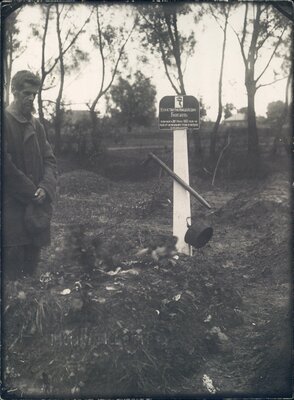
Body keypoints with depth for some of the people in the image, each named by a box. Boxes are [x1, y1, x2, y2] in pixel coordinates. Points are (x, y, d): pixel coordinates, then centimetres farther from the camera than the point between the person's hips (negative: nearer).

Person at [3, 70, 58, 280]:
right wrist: (32, 193, -10)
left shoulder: (37, 126, 15)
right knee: (13, 256, -6)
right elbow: (7, 166, -12)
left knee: (32, 261, 10)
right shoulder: (6, 122, -6)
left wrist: (46, 188, -6)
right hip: (13, 205, -6)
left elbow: (50, 160, 12)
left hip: (37, 206, 6)